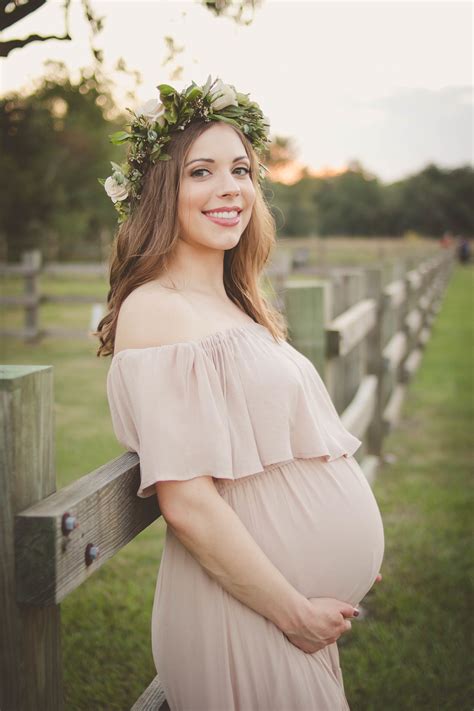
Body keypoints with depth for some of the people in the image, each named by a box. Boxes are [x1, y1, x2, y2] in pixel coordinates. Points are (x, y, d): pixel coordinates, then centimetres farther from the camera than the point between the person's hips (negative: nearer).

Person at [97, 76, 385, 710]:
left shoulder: (237, 307, 10)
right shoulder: (155, 309, -16)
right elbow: (186, 502, -22)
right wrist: (295, 612, -16)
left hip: (313, 606, 8)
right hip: (250, 614, -8)